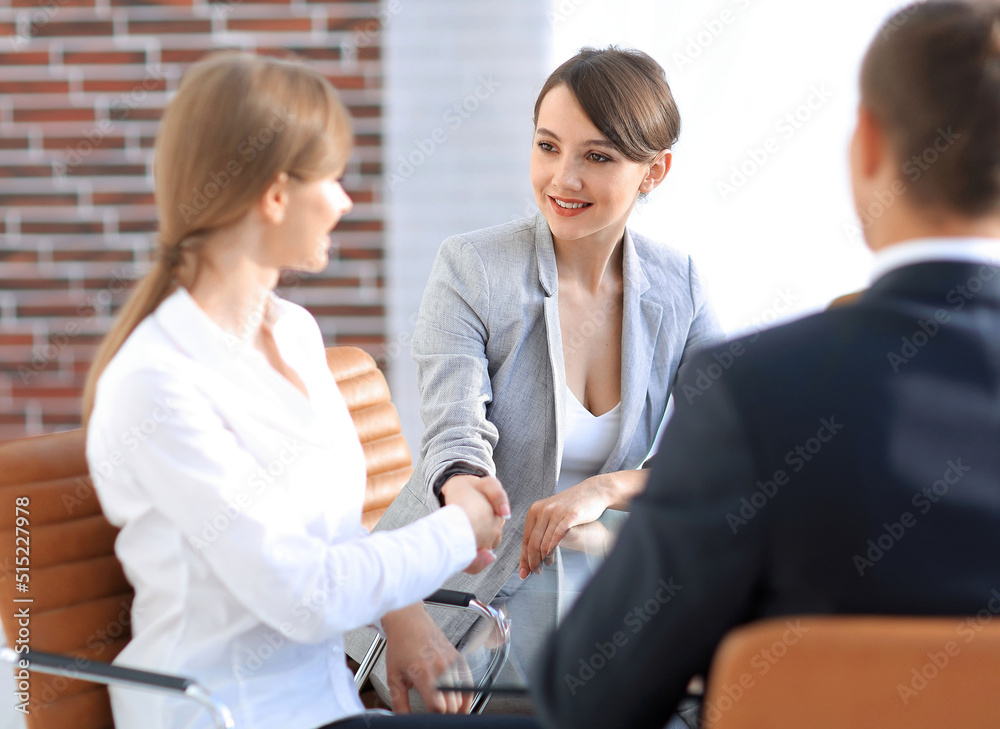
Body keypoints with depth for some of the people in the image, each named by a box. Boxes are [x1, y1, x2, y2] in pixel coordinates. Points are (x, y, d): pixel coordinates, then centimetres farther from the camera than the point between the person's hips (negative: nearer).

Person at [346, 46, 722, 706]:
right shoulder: (470, 269, -9)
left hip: (580, 593, 3)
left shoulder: (676, 285, 0)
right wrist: (467, 495, -41)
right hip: (453, 595, -3)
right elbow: (456, 437, -17)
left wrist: (607, 488, -24)